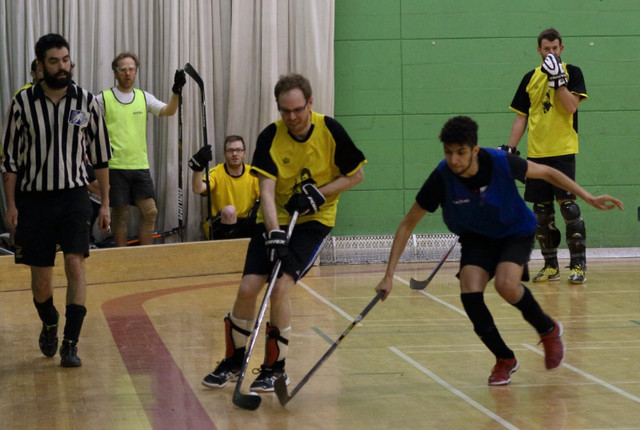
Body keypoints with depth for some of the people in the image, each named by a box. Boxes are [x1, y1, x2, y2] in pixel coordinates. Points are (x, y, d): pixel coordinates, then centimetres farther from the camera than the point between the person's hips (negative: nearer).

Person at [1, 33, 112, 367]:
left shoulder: (86, 102, -1)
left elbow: (100, 155, 6)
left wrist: (105, 204, 5)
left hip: (73, 196, 0)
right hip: (34, 198, 0)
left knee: (75, 265, -15)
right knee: (40, 274, 7)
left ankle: (70, 344, -10)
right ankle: (49, 325, 37)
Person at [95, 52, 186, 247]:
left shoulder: (144, 97, 10)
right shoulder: (103, 99, 1)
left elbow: (168, 111, -4)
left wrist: (176, 91, -20)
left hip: (140, 165, 3)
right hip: (115, 166, -3)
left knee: (150, 211, -2)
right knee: (120, 214, 2)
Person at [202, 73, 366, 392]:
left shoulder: (330, 130, -13)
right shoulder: (270, 137, -11)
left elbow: (356, 175, -2)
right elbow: (266, 189, -18)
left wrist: (319, 193, -16)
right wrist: (274, 233, -32)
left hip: (315, 219, -2)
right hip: (274, 220, 2)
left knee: (280, 288, -20)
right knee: (247, 288, -7)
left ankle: (276, 368, -1)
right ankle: (234, 360, 18)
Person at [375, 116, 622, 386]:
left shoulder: (501, 163, -28)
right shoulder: (441, 179, -26)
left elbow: (546, 173, -9)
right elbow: (408, 224, -15)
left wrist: (589, 198, -10)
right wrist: (389, 275, -19)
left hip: (516, 232, -2)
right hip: (476, 239, 2)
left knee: (506, 285, -29)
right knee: (469, 292, -23)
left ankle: (549, 330, 3)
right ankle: (504, 359, 1)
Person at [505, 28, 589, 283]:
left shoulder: (572, 72, 2)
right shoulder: (530, 78, 12)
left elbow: (571, 106, -12)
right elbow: (521, 118, 13)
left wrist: (557, 78, -16)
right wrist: (510, 148, 6)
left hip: (563, 151, -4)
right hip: (536, 153, 4)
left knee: (568, 205, -11)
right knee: (542, 211, 5)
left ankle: (578, 264, -5)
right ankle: (551, 265, 13)